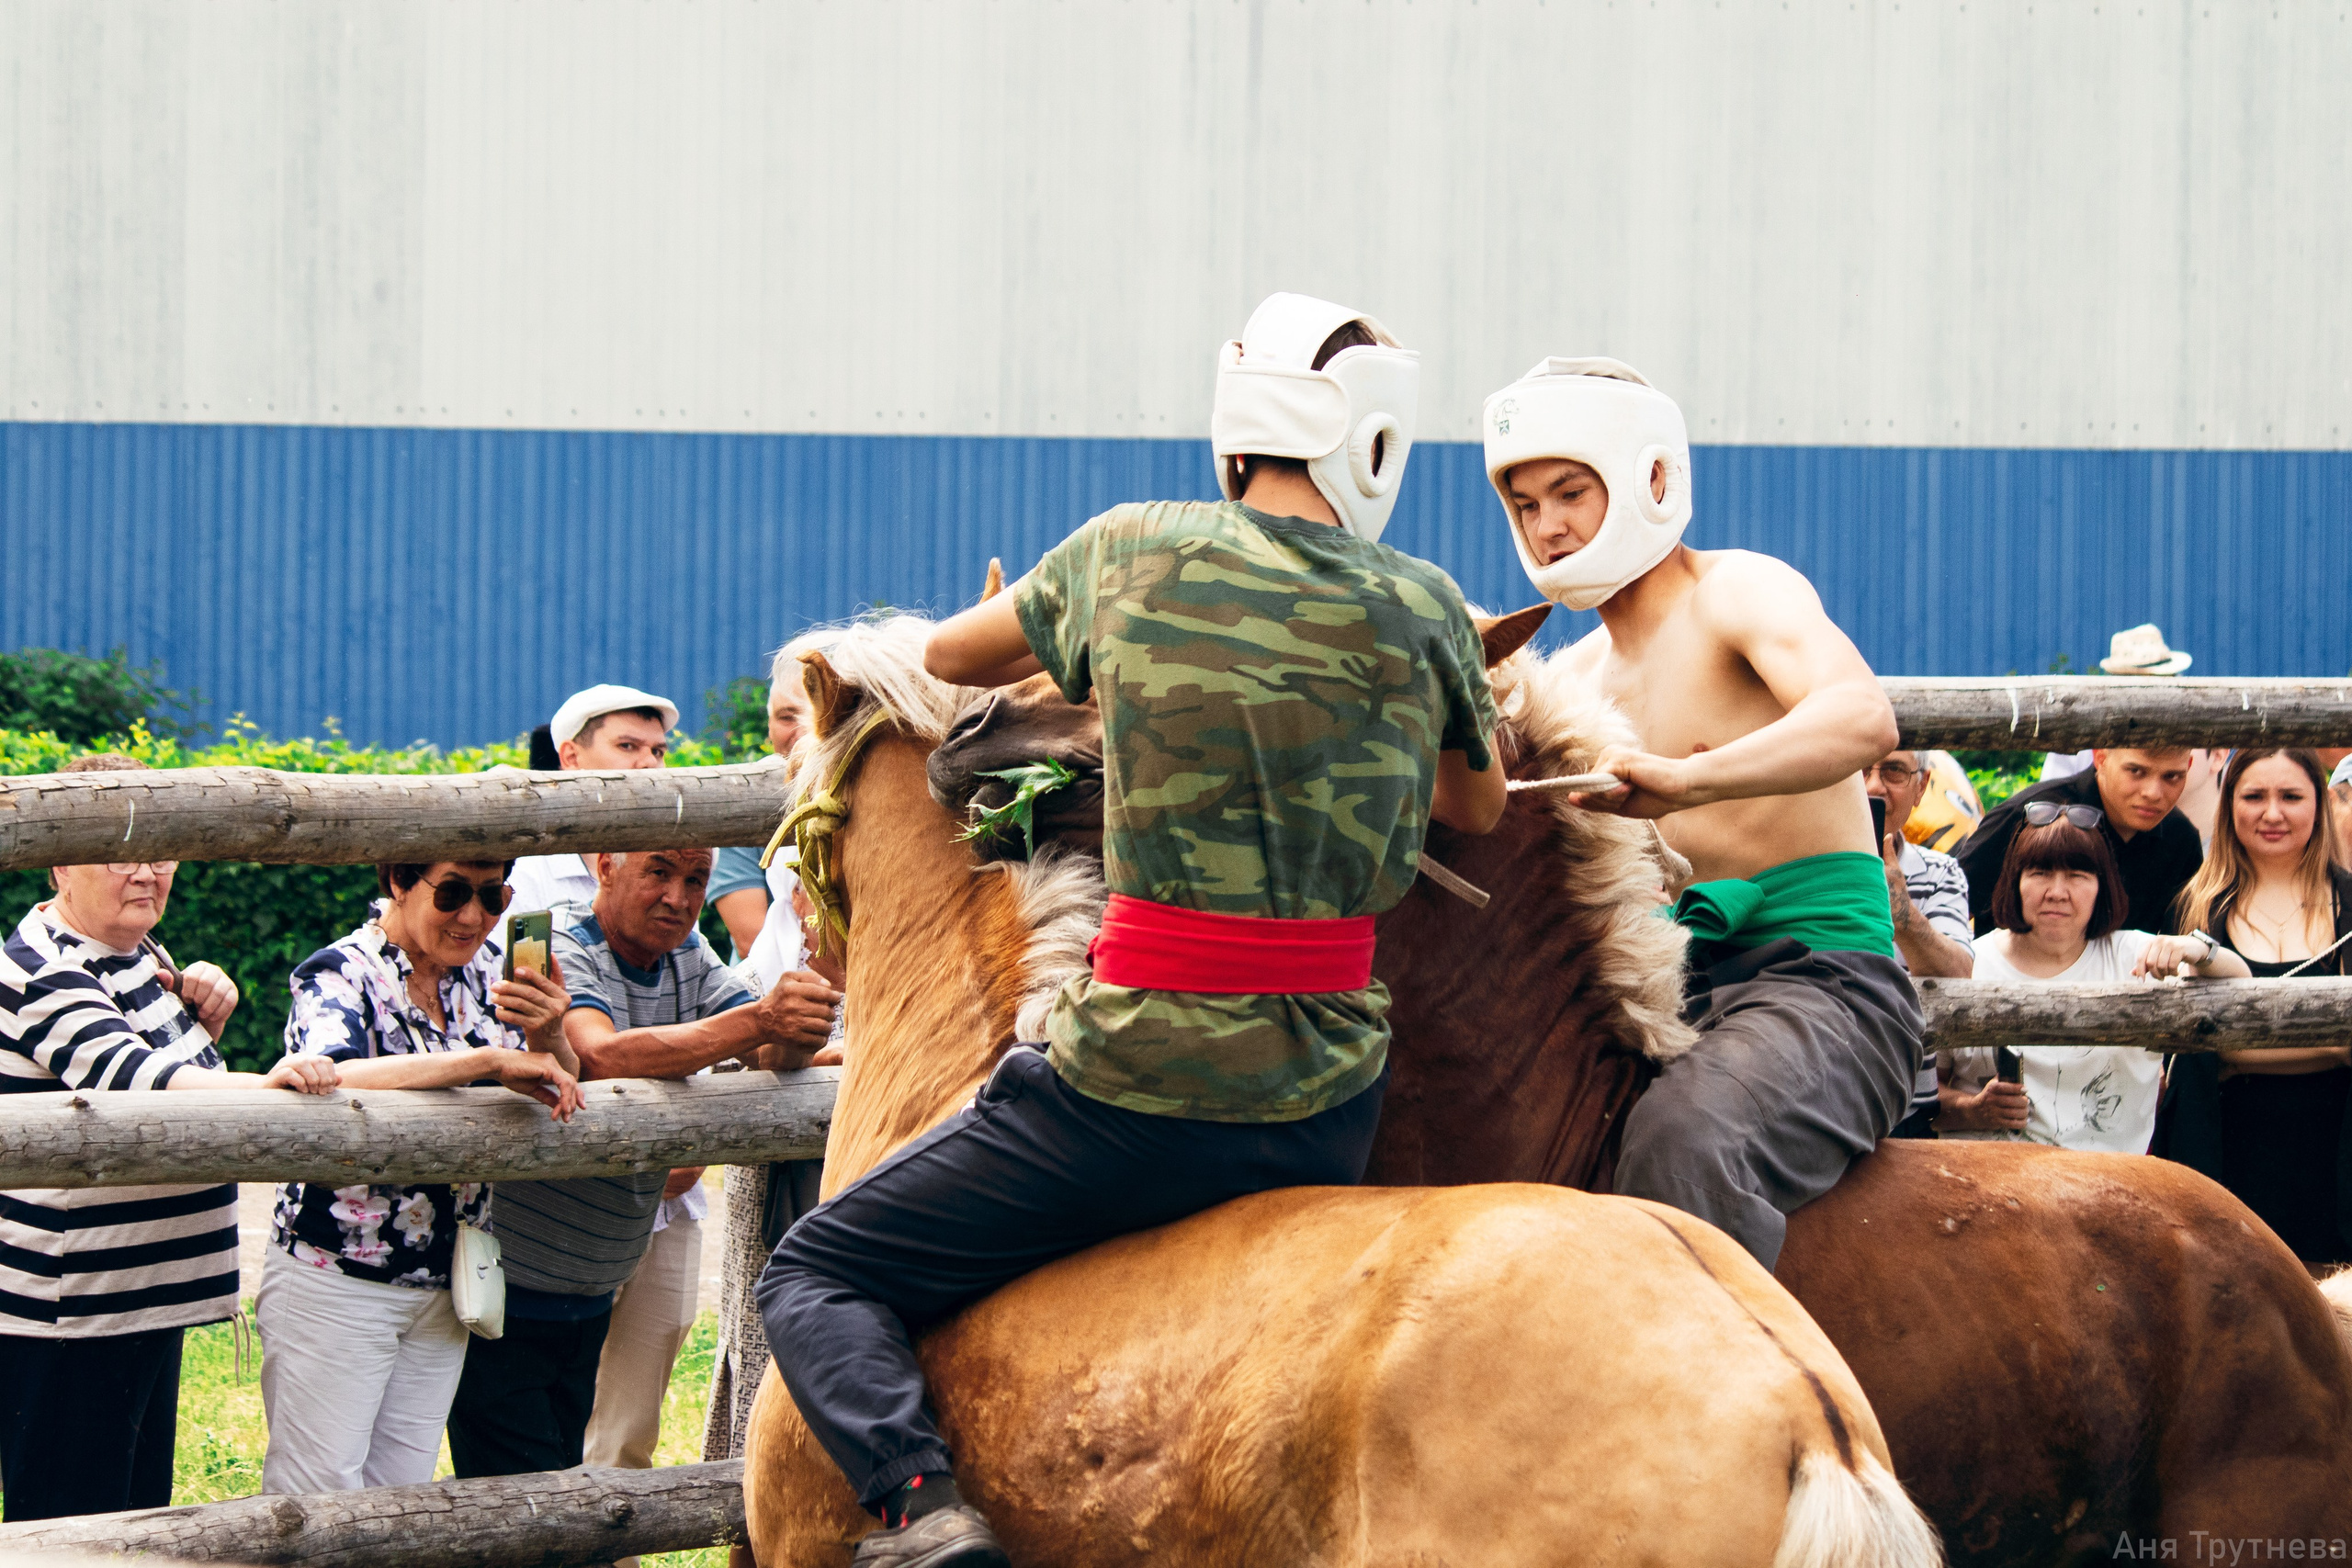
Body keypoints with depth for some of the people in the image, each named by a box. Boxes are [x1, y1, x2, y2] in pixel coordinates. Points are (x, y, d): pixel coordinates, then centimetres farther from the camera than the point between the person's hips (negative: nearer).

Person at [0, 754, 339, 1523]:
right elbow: (131, 1080, -33)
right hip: (66, 1316, -10)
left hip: (145, 1299, 10)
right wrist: (257, 1087, -49)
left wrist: (201, 1009, 5)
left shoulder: (137, 956, 12)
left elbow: (174, 1060, 28)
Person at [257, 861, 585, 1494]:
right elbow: (331, 1081, -34)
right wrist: (488, 1060, -35)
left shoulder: (484, 969, 6)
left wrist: (549, 1040, -18)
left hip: (442, 1291, 6)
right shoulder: (341, 975, -13)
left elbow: (558, 1093, 5)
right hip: (335, 1282, -6)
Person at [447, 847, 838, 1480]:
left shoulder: (688, 959, 7)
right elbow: (605, 1055, -36)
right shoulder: (560, 958, -17)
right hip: (507, 1290, -7)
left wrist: (815, 995, -28)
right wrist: (757, 1022, -44)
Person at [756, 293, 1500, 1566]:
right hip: (1333, 1111, 3)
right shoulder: (1424, 608, 2)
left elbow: (953, 652, 17)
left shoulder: (1131, 553, -2)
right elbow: (1477, 807, 20)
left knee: (815, 1278, 9)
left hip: (1142, 1082, -3)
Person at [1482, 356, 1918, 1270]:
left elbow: (1861, 719, -25)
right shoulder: (1582, 675, 20)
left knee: (1683, 1139, -38)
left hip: (1820, 981, -8)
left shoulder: (1739, 591, -5)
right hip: (1666, 993, 9)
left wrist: (1688, 779, -40)